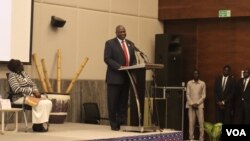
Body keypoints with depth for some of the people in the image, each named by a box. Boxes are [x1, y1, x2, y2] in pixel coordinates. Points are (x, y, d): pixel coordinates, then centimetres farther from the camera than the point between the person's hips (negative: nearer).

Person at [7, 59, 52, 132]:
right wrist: (32, 91, -23)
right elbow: (17, 89, -22)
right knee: (40, 103, -31)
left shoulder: (24, 73, 15)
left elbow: (32, 84, 17)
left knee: (48, 102, -12)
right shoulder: (12, 75, -9)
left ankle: (40, 123, -13)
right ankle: (36, 125, -19)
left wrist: (36, 92, -6)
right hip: (19, 98, -8)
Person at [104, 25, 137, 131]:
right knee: (113, 102, -2)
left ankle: (122, 122, 9)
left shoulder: (130, 44, 16)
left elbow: (134, 59, 17)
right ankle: (114, 125, 5)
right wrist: (119, 67, -20)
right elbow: (107, 59, -9)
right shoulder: (110, 43, -1)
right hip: (115, 77, -5)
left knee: (124, 102, 5)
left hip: (127, 77, 5)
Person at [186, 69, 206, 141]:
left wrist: (197, 103, -9)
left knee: (201, 122, -6)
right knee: (191, 122, -2)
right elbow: (187, 94, 3)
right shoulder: (189, 83, 6)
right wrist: (192, 103, -8)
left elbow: (203, 95, 2)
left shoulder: (202, 83, 4)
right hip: (191, 105, 1)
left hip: (199, 105, 0)